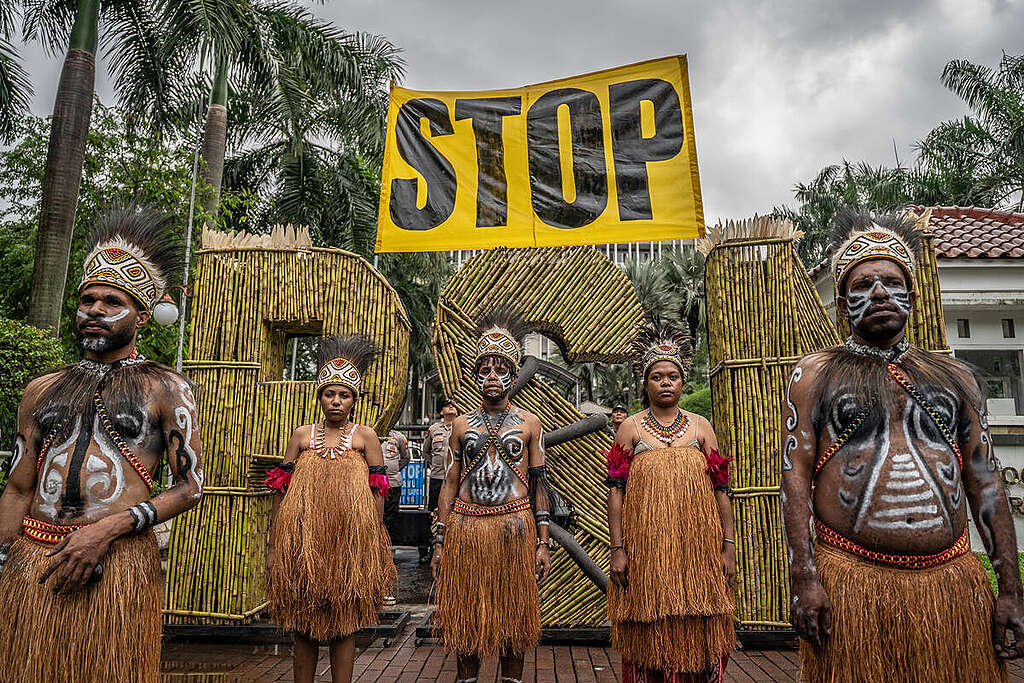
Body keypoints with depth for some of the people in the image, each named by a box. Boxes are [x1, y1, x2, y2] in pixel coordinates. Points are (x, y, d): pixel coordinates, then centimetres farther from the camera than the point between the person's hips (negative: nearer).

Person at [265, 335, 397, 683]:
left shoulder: (365, 436, 4)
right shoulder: (302, 435, 9)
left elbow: (377, 493, 1)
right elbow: (281, 491, 9)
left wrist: (375, 546, -4)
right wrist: (274, 546, 5)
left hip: (350, 543, -1)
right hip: (304, 541, 2)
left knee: (344, 624, 6)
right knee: (303, 624, 8)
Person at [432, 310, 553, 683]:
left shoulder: (529, 423, 5)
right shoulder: (462, 424, 9)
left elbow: (540, 484, 4)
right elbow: (450, 485, 9)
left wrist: (542, 543, -2)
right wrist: (440, 543, 5)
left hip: (515, 528, -1)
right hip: (466, 527, 2)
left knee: (514, 615, 7)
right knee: (466, 615, 8)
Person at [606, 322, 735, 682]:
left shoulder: (701, 426, 8)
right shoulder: (631, 428, 4)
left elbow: (721, 490, 6)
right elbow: (616, 491, -1)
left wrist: (728, 546, 1)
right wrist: (618, 549, -7)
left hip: (697, 549, 1)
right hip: (646, 549, -1)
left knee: (698, 637, 6)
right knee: (649, 637, 5)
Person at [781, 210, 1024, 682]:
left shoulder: (953, 377, 13)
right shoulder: (815, 375, 4)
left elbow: (985, 482, 11)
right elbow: (795, 476, -3)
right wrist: (804, 579, -12)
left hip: (953, 582, 3)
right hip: (850, 583, -3)